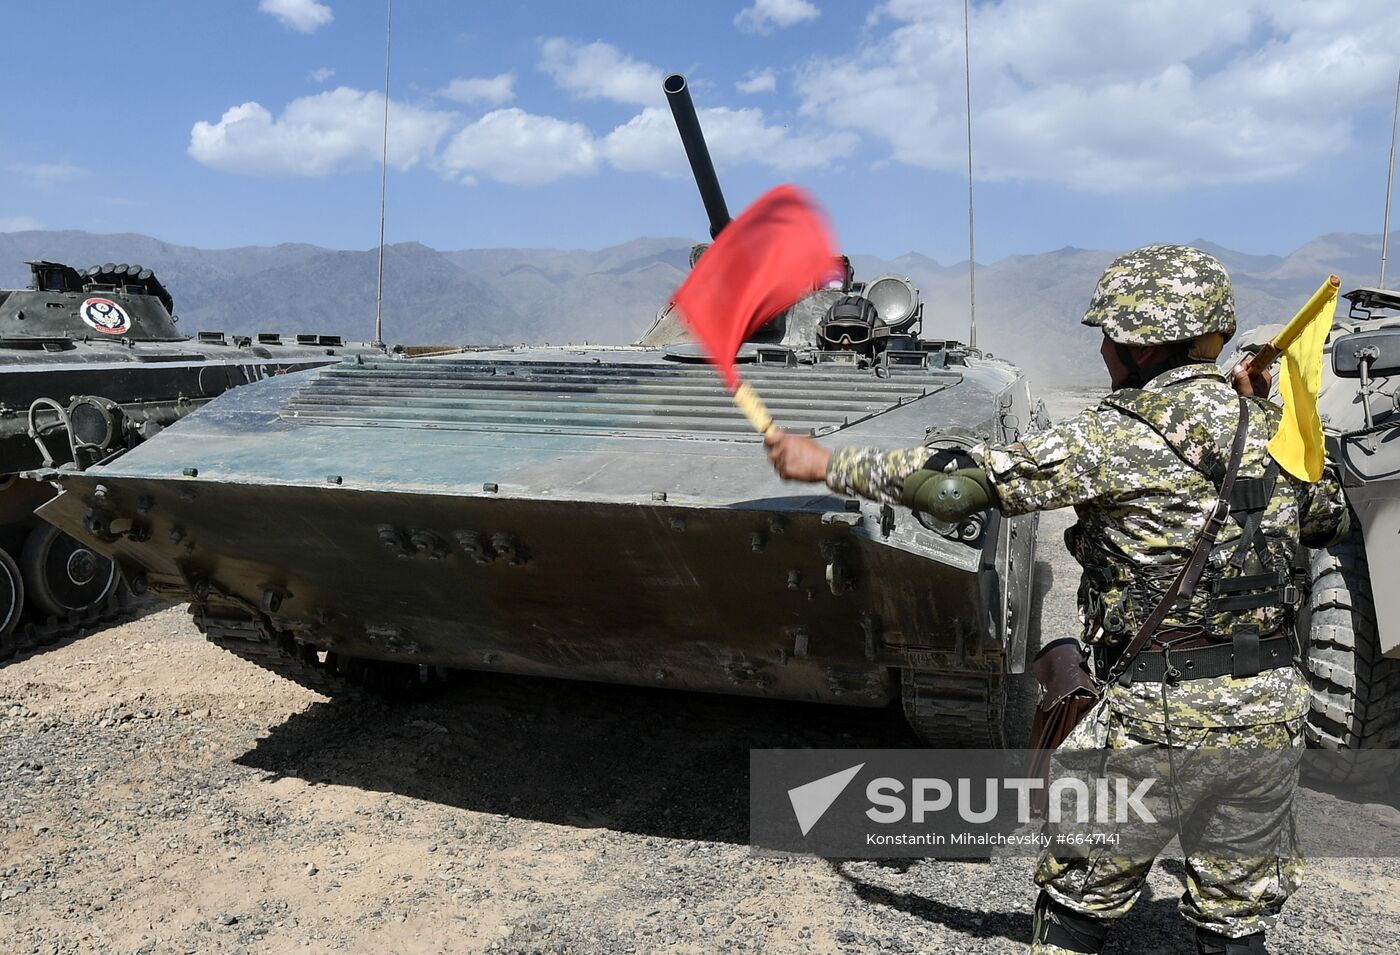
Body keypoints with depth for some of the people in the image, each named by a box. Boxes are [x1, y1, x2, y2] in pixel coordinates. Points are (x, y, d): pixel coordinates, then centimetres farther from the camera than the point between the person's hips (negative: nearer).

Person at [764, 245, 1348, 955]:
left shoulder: (1124, 438, -16)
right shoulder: (1275, 424, 3)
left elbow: (958, 483, -16)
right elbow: (1330, 520, 22)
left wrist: (827, 464, -7)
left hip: (1157, 714, -5)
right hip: (1269, 709, 6)